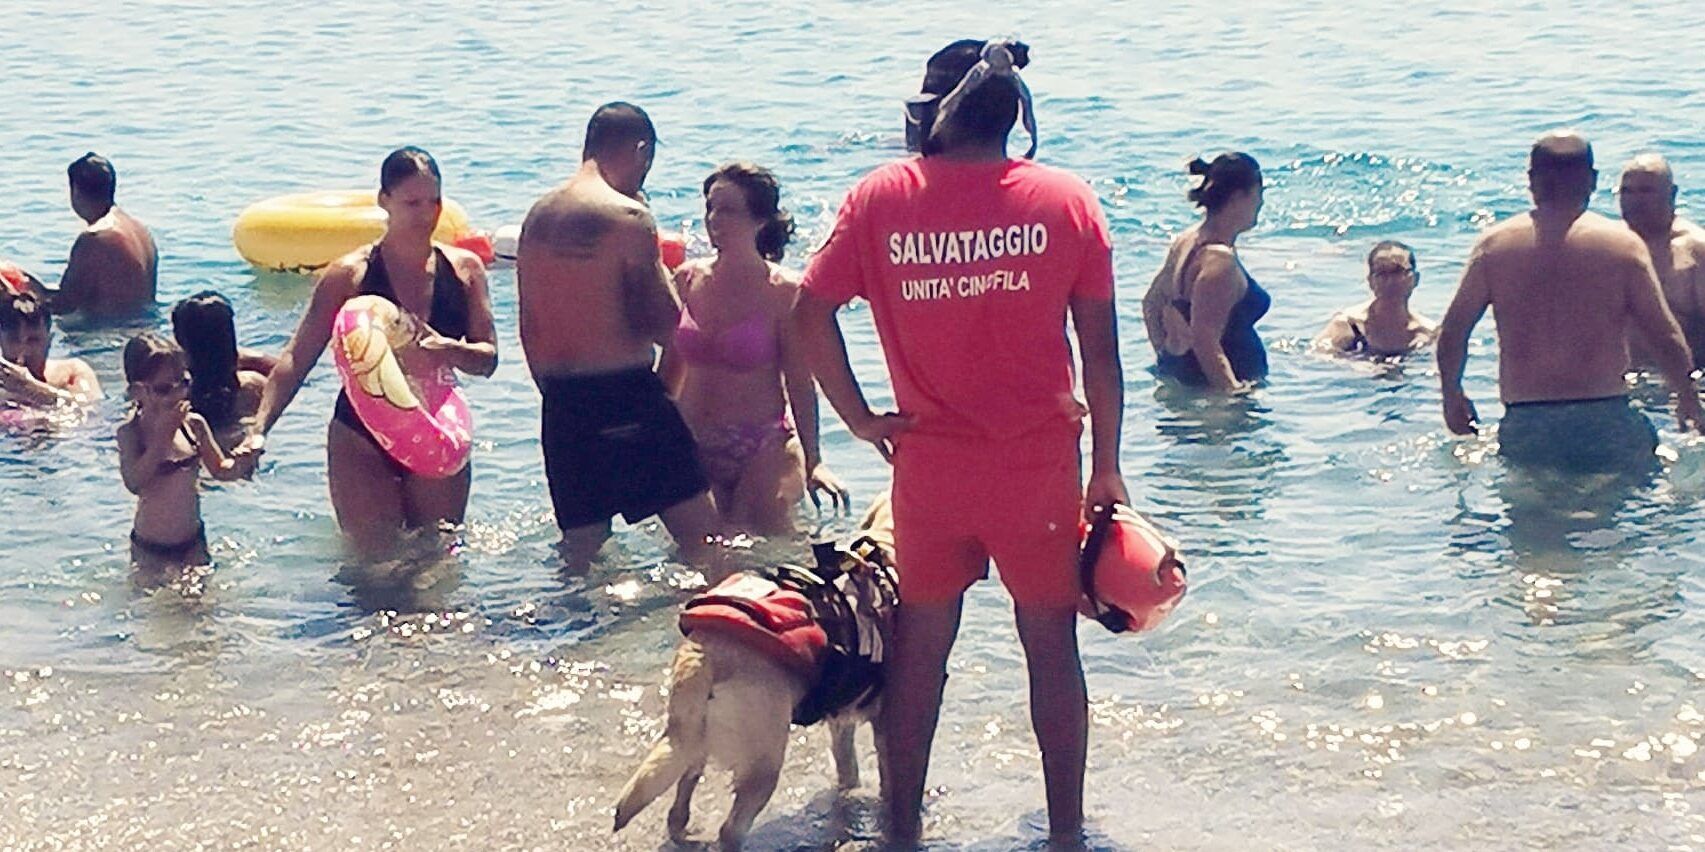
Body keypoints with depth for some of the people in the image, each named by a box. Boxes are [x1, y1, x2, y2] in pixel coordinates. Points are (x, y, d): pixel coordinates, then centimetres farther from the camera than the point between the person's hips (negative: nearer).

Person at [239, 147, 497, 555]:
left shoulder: (463, 269, 2)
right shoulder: (350, 275, -6)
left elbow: (488, 357, -2)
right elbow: (296, 360, -7)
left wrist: (447, 351, -25)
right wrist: (259, 429, -20)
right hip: (362, 441, -2)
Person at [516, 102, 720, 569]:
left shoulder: (537, 217, 11)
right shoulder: (628, 217, -11)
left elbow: (529, 329, 15)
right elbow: (665, 326, -11)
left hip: (560, 403, 7)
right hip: (626, 393, -7)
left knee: (581, 555, 12)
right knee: (704, 540, -3)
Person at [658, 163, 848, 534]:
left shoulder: (782, 291, -8)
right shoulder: (687, 280, 5)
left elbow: (800, 383, -8)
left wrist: (812, 462, -12)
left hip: (761, 450, -4)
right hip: (693, 447, 4)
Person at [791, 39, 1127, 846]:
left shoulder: (880, 198, -3)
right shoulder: (1066, 200, -4)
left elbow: (810, 313, -9)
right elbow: (1099, 349, -2)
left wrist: (860, 417, 0)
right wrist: (1107, 467, 6)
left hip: (930, 462, 1)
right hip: (1039, 463, -1)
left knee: (919, 647, 13)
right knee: (1051, 644, 11)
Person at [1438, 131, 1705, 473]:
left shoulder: (1494, 245, 4)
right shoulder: (1622, 244, 0)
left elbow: (1452, 332, 5)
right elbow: (1665, 337, 1)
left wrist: (1452, 395, 21)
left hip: (1525, 423, 2)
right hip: (1606, 417, -1)